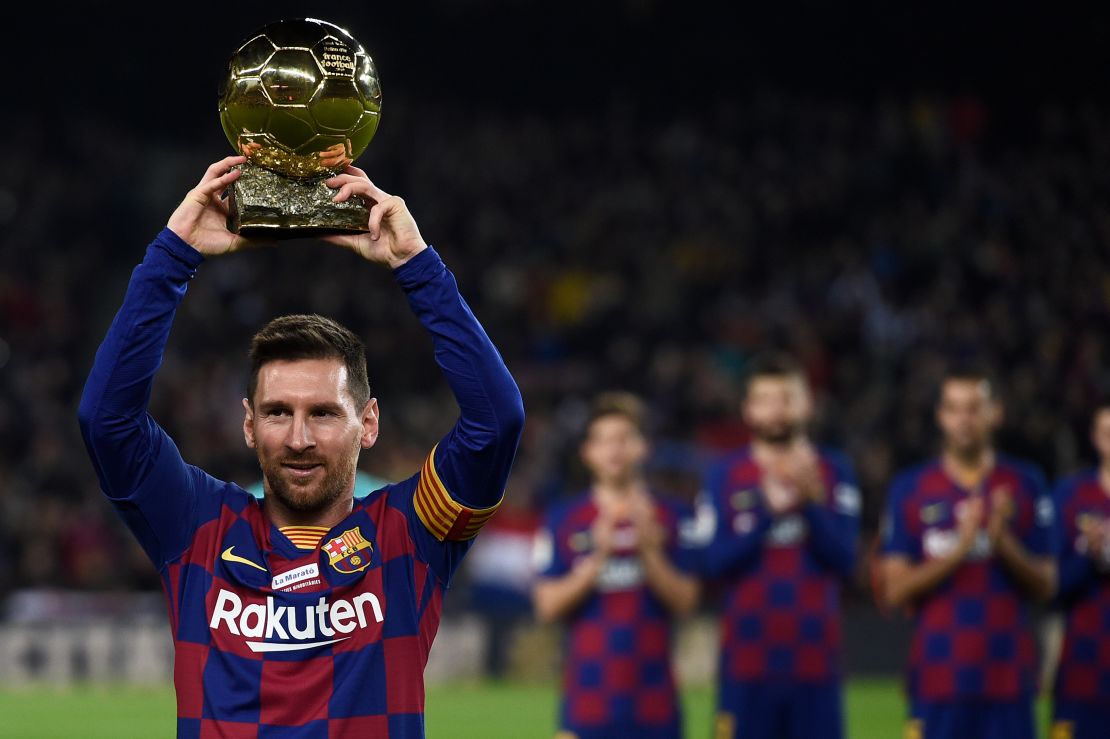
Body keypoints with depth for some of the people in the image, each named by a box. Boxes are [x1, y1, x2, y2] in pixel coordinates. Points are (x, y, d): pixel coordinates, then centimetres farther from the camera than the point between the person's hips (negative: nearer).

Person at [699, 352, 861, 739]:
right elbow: (714, 562, -5)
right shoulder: (725, 475, 5)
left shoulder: (834, 472, 6)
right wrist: (767, 510, -15)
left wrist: (812, 502, -18)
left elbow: (844, 559, -4)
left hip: (814, 663, 1)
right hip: (748, 661, -1)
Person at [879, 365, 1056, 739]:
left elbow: (1045, 586, 6)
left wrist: (1004, 543, -12)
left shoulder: (1025, 485, 7)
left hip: (1007, 678, 1)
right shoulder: (910, 489, 5)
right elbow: (895, 590, 0)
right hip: (938, 677, -1)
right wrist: (958, 550, -13)